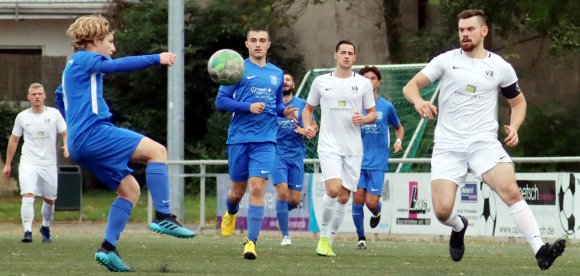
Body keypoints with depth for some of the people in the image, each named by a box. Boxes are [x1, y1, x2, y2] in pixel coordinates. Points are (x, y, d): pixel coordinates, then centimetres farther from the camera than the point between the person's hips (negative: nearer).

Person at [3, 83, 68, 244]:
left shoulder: (54, 114, -1)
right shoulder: (22, 117, 2)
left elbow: (65, 133, 2)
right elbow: (14, 140, 13)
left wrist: (66, 146, -21)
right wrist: (8, 164, 14)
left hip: (49, 164, 1)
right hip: (28, 163, -1)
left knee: (49, 200, 12)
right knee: (28, 196, -20)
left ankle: (45, 227, 36)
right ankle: (27, 231, -23)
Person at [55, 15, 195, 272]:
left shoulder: (72, 67, 27)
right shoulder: (84, 59, -3)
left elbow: (60, 97, 44)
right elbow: (119, 65, -19)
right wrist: (156, 58, -22)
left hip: (80, 144, 10)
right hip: (93, 132, -10)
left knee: (130, 189, 10)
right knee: (157, 150, -14)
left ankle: (108, 248, 2)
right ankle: (163, 216, -22)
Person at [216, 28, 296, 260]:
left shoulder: (277, 73, 13)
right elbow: (221, 101, -3)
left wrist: (284, 111, 2)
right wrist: (248, 107, -16)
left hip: (265, 140, 1)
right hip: (239, 138, -1)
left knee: (257, 189, -12)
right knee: (238, 190, 9)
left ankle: (251, 241, -12)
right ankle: (231, 214, 44)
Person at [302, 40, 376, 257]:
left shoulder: (363, 83, 6)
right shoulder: (321, 82, 5)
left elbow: (372, 113, 12)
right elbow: (308, 108, 16)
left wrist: (363, 119, -11)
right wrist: (307, 125, -4)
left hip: (353, 149, 2)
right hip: (329, 146, -2)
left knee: (343, 198, 4)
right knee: (333, 189, -21)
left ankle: (329, 242, 16)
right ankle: (323, 236, -4)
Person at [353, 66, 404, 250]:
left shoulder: (387, 107, 4)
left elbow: (399, 128, 19)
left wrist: (398, 141, -2)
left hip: (378, 163, -1)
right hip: (358, 160, 1)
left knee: (371, 202, -10)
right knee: (358, 199, -7)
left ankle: (377, 212, 28)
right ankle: (361, 238, 9)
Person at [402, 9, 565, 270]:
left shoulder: (500, 67, 6)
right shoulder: (446, 60, 3)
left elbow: (518, 102, 20)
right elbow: (410, 86, 2)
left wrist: (514, 127, 0)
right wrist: (418, 101, -22)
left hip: (484, 142, 0)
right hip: (448, 146, 0)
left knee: (511, 190, -24)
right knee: (442, 210, -10)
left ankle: (540, 251, -26)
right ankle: (459, 228, 27)